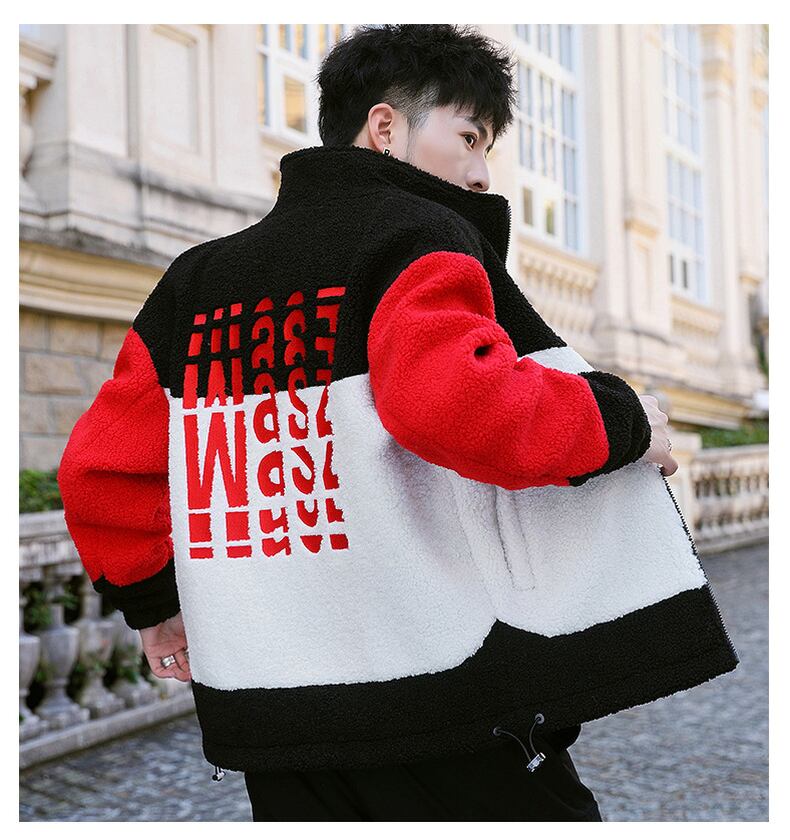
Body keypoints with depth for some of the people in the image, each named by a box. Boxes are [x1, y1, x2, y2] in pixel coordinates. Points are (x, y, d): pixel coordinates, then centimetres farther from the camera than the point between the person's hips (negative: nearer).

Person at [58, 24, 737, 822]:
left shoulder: (193, 280, 13)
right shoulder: (420, 236, -6)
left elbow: (98, 467, 11)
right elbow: (458, 403, -27)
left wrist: (152, 600, 23)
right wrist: (621, 420, -10)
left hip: (268, 711, 6)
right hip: (438, 695, -6)